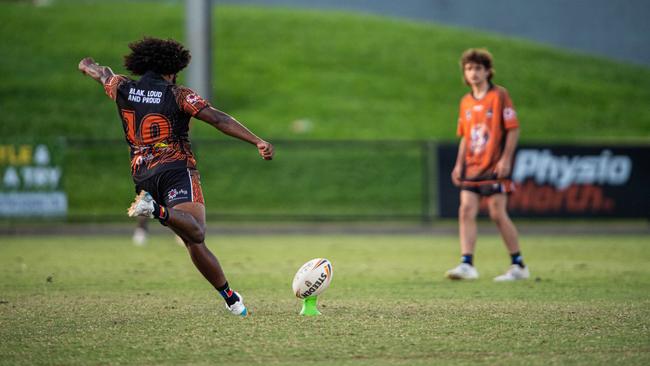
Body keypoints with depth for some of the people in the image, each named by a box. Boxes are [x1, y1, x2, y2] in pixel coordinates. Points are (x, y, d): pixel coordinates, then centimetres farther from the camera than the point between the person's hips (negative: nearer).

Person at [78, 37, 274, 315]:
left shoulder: (122, 89, 10)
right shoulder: (178, 95, -2)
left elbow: (94, 70, 33)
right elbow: (218, 119, -13)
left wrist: (87, 64, 57)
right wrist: (258, 142, -17)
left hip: (142, 175, 6)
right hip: (177, 169, -6)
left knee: (195, 241, 6)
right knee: (195, 233, -26)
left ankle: (229, 296, 3)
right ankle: (157, 211, -52)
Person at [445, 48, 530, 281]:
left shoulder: (499, 95, -5)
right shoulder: (466, 102, 14)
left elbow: (513, 129, -7)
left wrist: (505, 159, -14)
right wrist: (459, 164, 12)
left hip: (494, 166, -6)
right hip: (472, 167, 6)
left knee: (498, 214, -6)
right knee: (466, 211, -7)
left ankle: (518, 266, 5)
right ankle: (467, 264, -9)